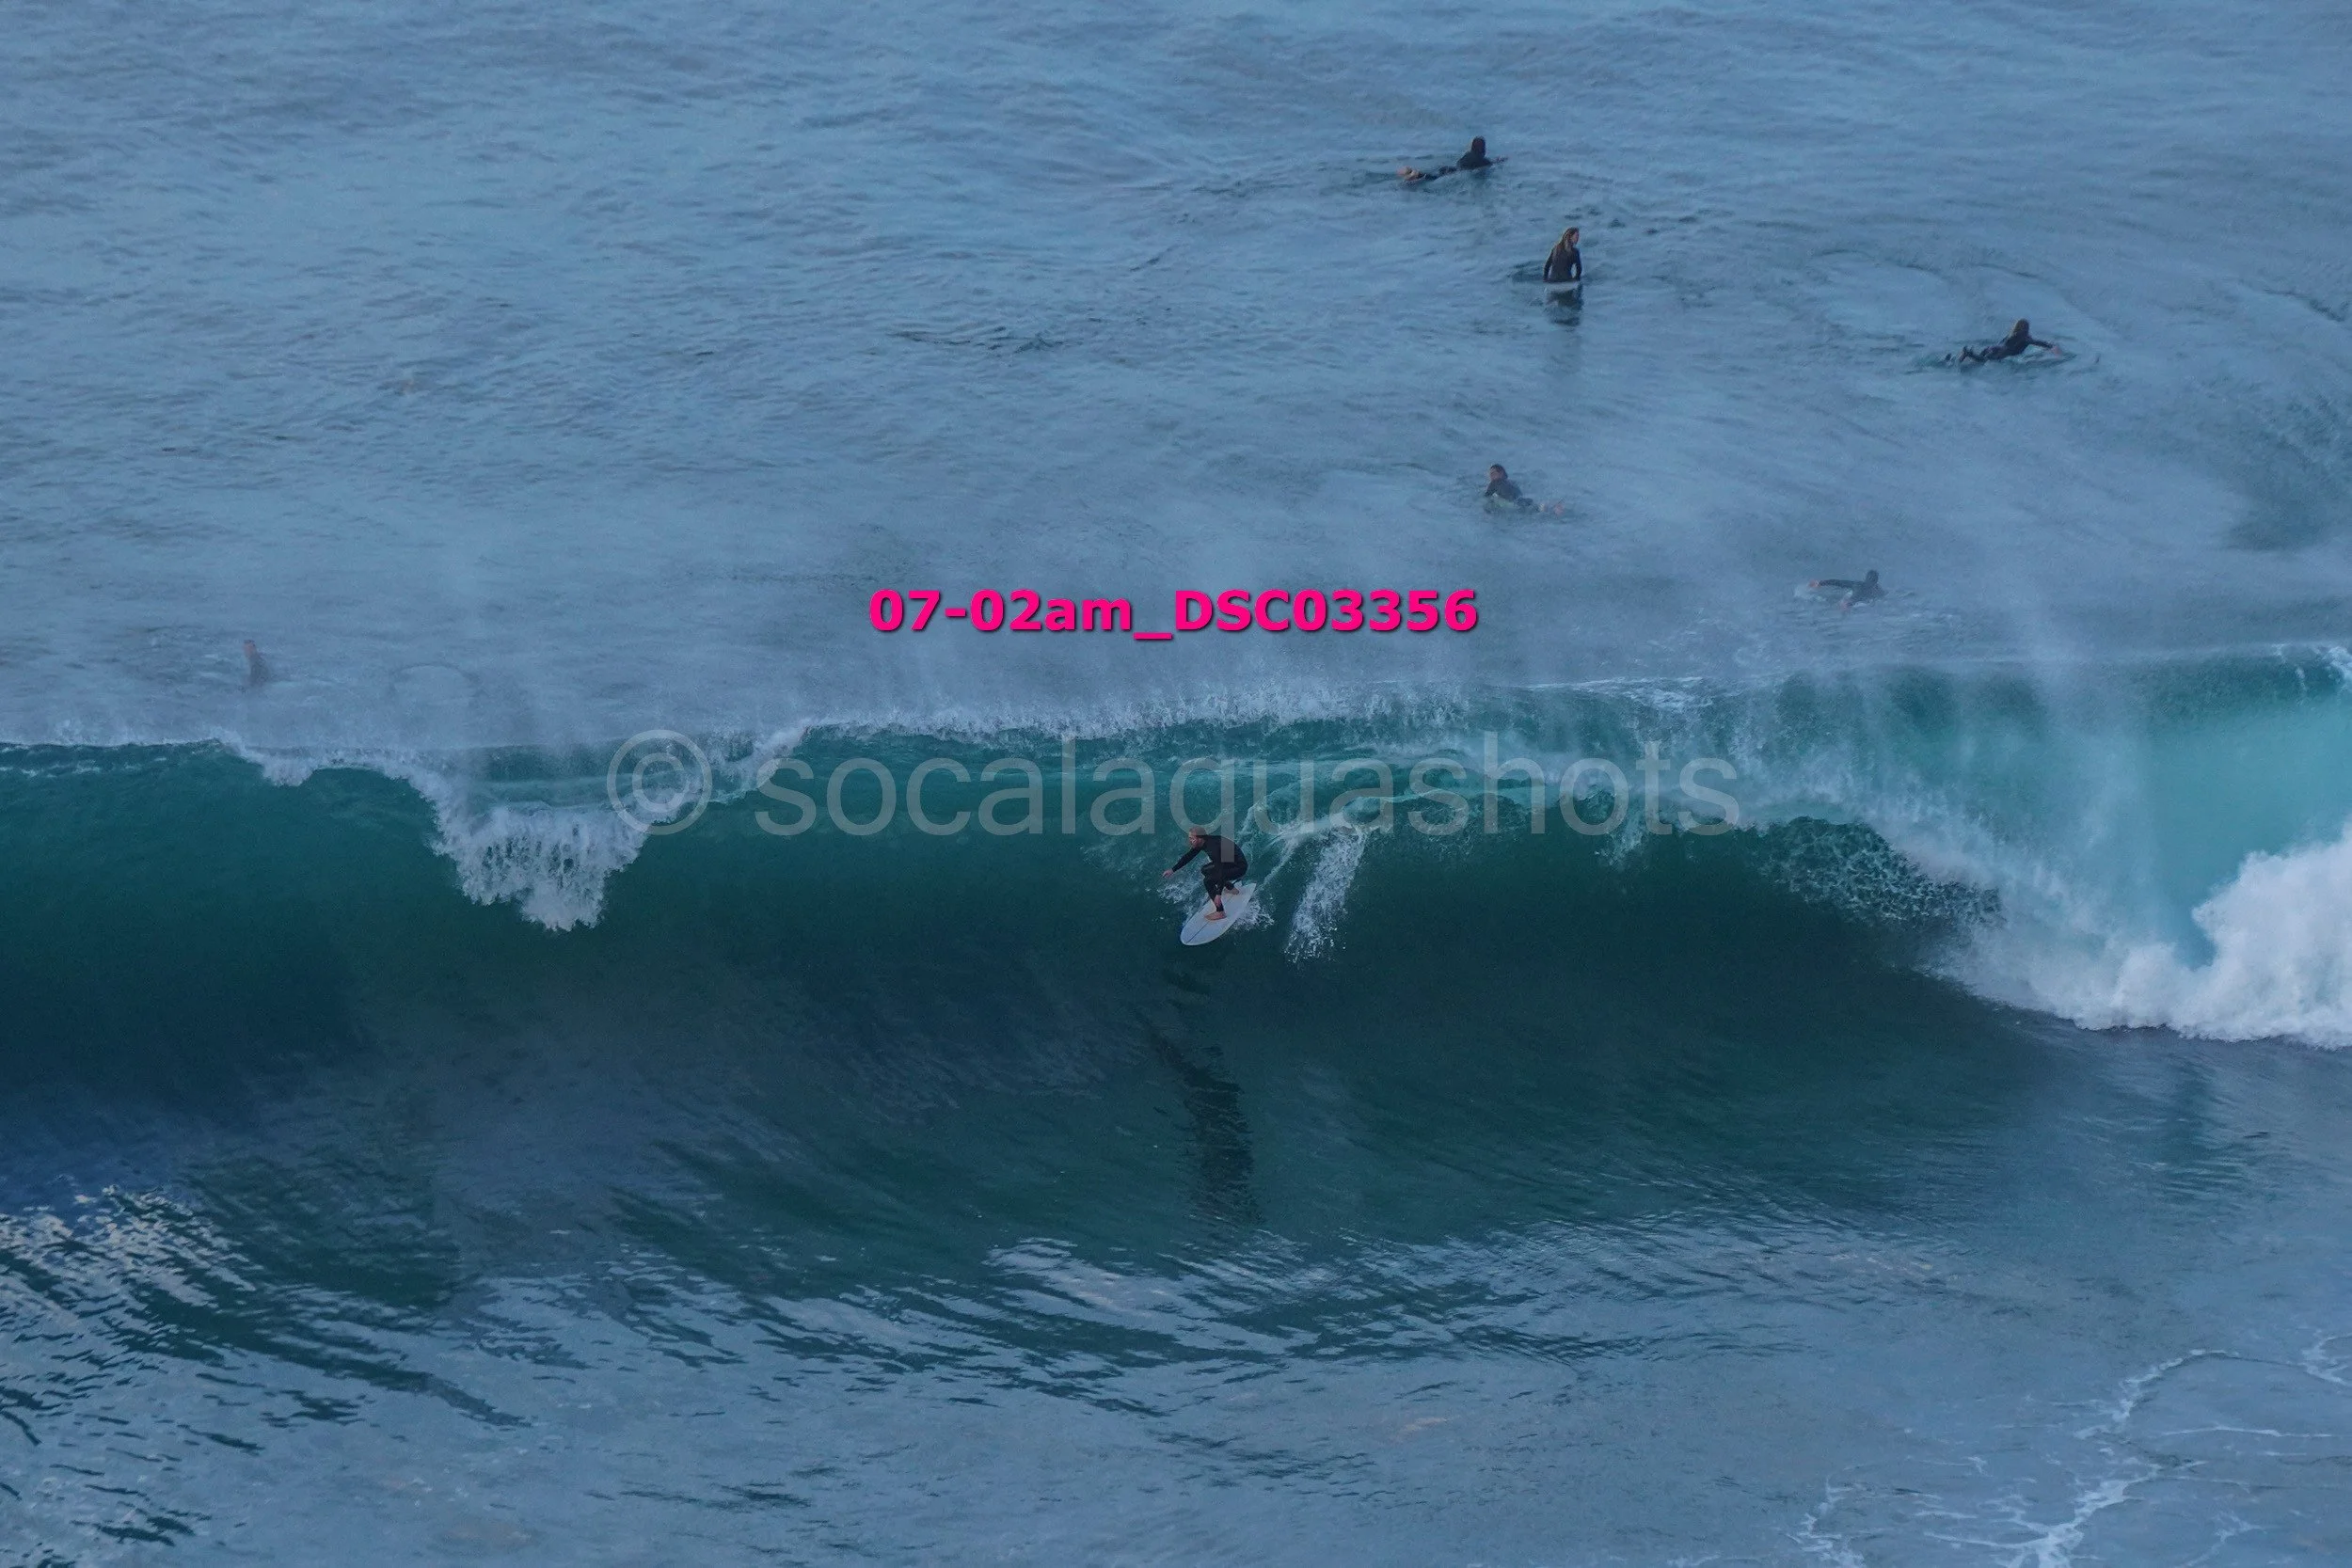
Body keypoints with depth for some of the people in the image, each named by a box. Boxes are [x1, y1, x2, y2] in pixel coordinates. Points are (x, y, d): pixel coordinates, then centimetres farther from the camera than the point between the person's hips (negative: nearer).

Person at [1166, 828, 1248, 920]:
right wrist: (1173, 869, 10)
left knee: (1208, 881, -18)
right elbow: (1188, 856, 10)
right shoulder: (1204, 842, -5)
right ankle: (1231, 888, 31)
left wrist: (1219, 894, -31)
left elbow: (1221, 872, -32)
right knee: (1205, 870, 21)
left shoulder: (1213, 848, -32)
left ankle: (1220, 912, -13)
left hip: (1240, 867, -9)